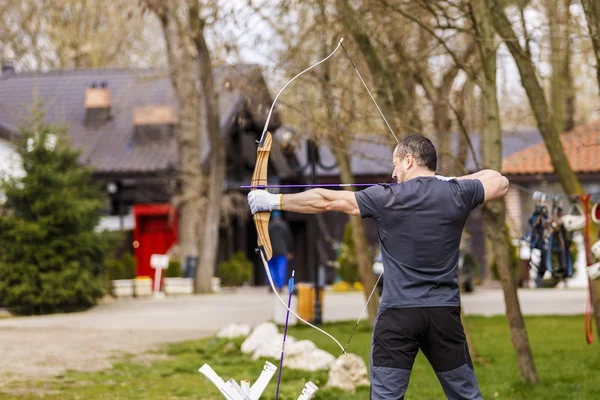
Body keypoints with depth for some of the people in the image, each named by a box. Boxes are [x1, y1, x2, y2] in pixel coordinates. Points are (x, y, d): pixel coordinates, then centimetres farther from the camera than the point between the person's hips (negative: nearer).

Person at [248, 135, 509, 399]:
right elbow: (500, 182, 21)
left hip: (399, 312, -3)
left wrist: (274, 201, 7)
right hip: (444, 312, 3)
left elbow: (323, 201, -2)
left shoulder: (387, 198, -5)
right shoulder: (456, 194, 2)